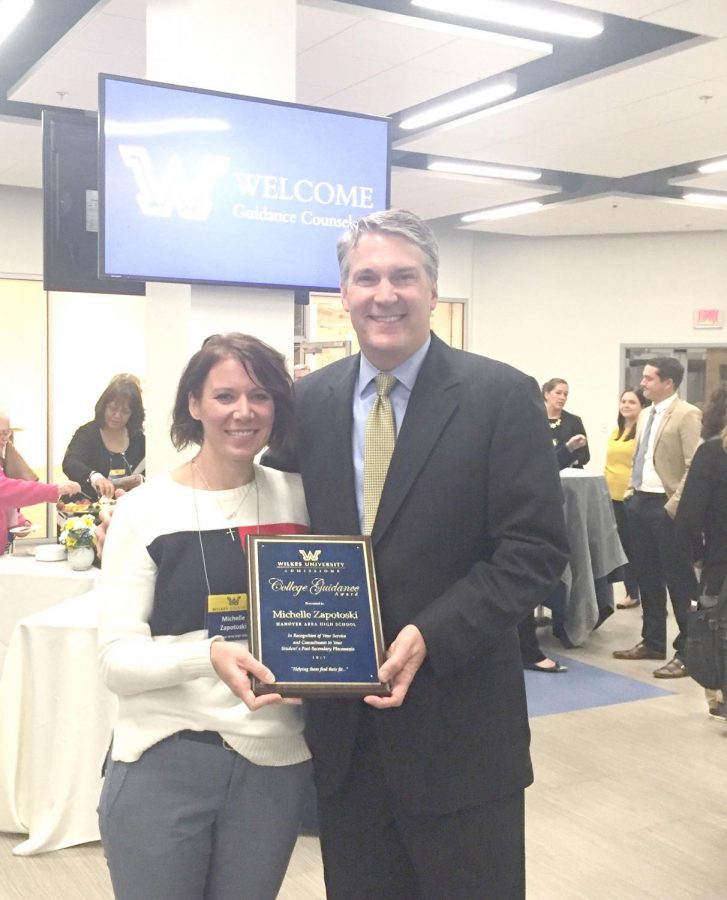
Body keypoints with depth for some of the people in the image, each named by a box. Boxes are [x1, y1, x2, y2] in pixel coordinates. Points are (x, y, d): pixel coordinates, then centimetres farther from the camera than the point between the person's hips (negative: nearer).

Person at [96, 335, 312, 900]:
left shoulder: (297, 497, 4)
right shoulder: (145, 510, -6)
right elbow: (117, 659, -10)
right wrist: (211, 653, -27)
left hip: (274, 762, 3)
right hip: (162, 762, -3)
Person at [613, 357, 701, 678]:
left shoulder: (687, 415, -12)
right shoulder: (644, 415, 14)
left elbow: (695, 467, -17)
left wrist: (675, 505, -19)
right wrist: (631, 492, 13)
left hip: (666, 506, -8)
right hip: (640, 502, 8)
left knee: (679, 581, 0)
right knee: (647, 577, 16)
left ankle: (686, 652, 8)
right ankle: (652, 642, 28)